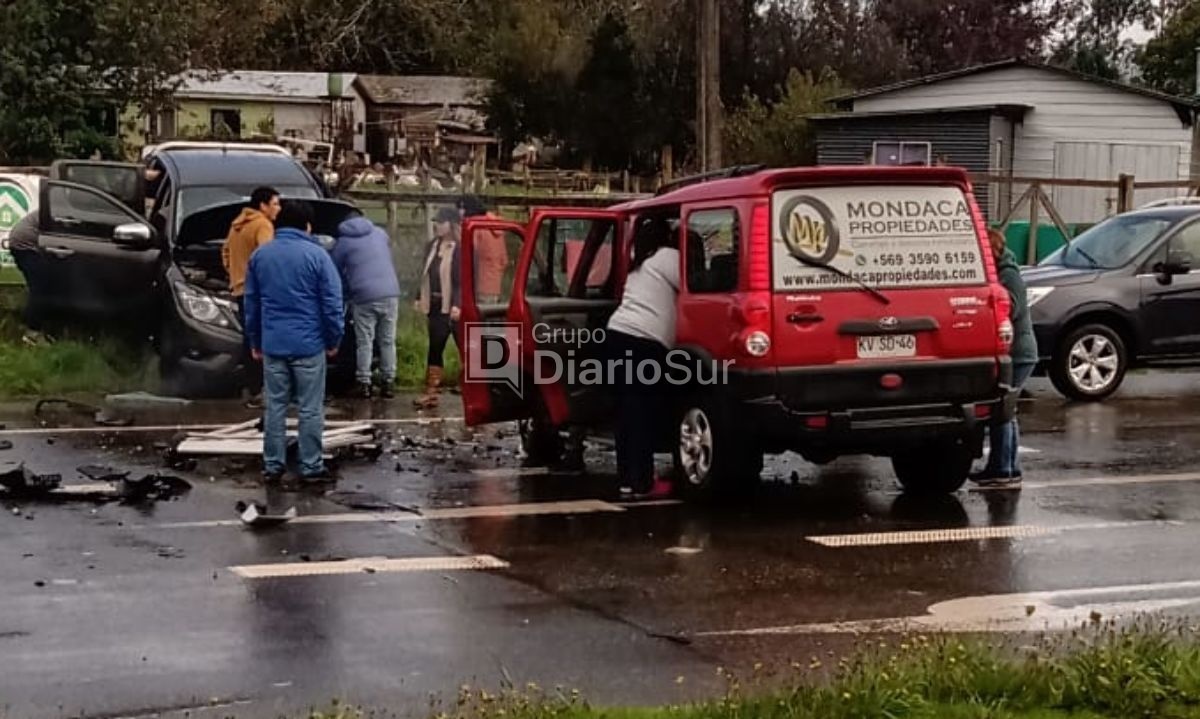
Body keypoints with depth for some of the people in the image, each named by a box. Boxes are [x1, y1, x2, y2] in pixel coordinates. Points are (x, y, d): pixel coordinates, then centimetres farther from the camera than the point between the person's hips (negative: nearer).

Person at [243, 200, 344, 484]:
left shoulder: (260, 255, 7)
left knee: (275, 406, 11)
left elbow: (251, 302, 12)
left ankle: (273, 465, 14)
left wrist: (255, 341, 20)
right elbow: (332, 302, -8)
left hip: (272, 344, 4)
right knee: (310, 408, 3)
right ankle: (311, 466, 6)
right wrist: (334, 339, 2)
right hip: (309, 344, -4)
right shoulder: (316, 254, -7)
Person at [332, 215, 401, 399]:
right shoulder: (380, 233, 16)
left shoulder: (343, 242, 7)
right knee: (388, 341, 9)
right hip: (390, 294, 3)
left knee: (365, 343, 4)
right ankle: (387, 383, 11)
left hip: (364, 297, -3)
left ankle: (364, 384, 3)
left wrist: (347, 292, 30)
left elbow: (336, 273, 14)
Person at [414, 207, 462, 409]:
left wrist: (458, 304, -26)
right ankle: (431, 393, 14)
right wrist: (420, 298, 14)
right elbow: (426, 274, 18)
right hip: (436, 305, 8)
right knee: (434, 348, 10)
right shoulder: (433, 245, 12)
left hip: (453, 306, -8)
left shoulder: (460, 248, -13)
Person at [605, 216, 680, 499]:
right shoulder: (668, 258, -1)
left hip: (619, 334, 9)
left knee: (628, 410, 10)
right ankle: (642, 482, -6)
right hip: (644, 341, -8)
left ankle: (628, 478, 11)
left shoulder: (640, 264, 25)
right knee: (644, 412, -7)